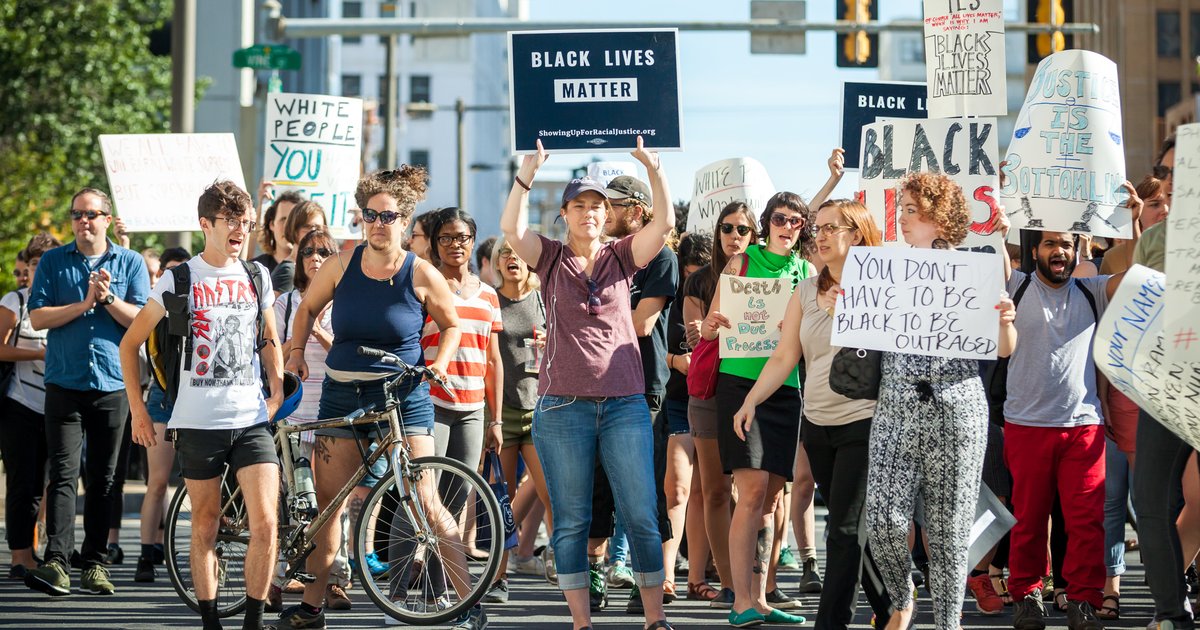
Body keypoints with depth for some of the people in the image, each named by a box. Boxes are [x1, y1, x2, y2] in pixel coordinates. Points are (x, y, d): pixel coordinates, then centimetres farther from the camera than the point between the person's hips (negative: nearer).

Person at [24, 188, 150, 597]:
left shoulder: (130, 263, 7)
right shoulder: (53, 262, 7)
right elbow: (38, 317, -2)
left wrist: (108, 298, -16)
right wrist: (85, 304, -11)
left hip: (113, 384, 1)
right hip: (65, 383, -1)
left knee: (103, 479, 5)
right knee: (64, 473, -11)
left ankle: (94, 562, 11)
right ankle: (56, 561, -18)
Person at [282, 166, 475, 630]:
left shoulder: (421, 275, -5)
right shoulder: (343, 264, 2)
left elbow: (452, 325, 10)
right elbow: (308, 308, 19)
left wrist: (439, 363, -6)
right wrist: (297, 351, 7)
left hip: (403, 396, -3)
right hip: (342, 394, 4)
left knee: (427, 504, -10)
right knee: (328, 501, 6)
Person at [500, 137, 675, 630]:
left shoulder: (622, 257, 10)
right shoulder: (551, 259, 7)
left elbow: (665, 223, -4)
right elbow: (511, 228, -10)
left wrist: (654, 171, -18)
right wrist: (527, 173, -21)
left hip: (625, 403, 1)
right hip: (563, 404, 0)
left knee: (641, 515, -2)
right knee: (571, 520, 2)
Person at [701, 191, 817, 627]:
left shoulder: (808, 272, 14)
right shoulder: (742, 262, 6)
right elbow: (709, 329, 8)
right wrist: (713, 325, -15)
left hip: (786, 388, 4)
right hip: (741, 381, -4)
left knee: (772, 496, 5)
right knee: (753, 489, -14)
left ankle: (761, 594, 12)